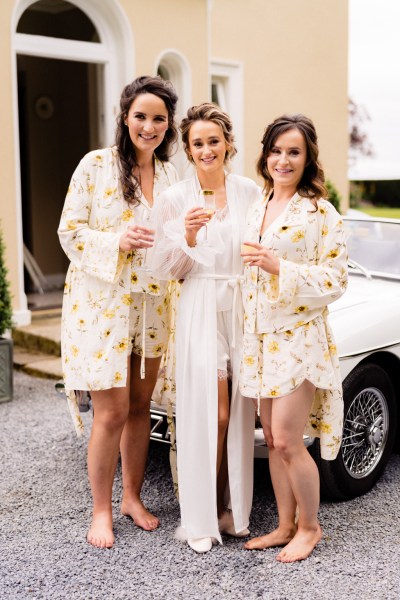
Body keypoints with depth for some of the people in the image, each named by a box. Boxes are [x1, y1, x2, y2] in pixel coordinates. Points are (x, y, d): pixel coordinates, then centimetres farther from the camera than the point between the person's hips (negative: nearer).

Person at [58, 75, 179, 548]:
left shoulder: (169, 174, 8)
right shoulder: (96, 165, -7)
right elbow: (69, 233, -8)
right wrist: (117, 241, -23)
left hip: (151, 305, 5)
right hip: (102, 303, -5)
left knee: (140, 406, 12)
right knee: (112, 412, -3)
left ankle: (132, 497, 29)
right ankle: (101, 510, 16)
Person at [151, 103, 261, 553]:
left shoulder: (250, 193, 6)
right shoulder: (174, 199, 0)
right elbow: (165, 268, 0)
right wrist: (188, 239, -18)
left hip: (243, 310, 3)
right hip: (200, 311, -2)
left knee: (238, 414, 5)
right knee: (208, 414, -4)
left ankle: (233, 507, 22)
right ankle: (202, 519, 11)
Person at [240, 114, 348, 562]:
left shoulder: (321, 213, -8)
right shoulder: (257, 209, 12)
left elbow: (335, 281, -12)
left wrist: (280, 267, -20)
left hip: (300, 336, -6)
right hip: (260, 337, 6)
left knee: (287, 441, -6)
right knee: (272, 440, 11)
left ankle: (309, 526, 16)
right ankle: (285, 525, 25)